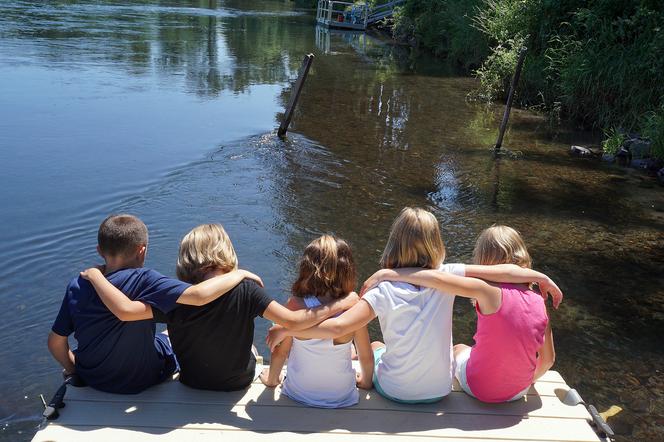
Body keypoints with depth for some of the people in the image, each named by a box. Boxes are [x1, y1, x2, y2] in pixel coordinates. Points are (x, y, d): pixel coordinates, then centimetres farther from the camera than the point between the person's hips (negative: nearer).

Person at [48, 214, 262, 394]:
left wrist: (73, 370, 13)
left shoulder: (76, 286, -15)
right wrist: (240, 274, -25)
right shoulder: (143, 280, -31)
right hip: (139, 382, -4)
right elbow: (199, 295, -41)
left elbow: (55, 342, -7)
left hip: (90, 378, 4)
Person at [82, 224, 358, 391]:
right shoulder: (246, 291, -30)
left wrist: (95, 276, -20)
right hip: (239, 382, 0)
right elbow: (292, 321, -34)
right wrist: (340, 304, -24)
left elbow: (125, 309, -37)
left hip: (191, 382, 0)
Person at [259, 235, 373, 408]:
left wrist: (272, 379, 10)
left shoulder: (295, 305, -22)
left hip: (299, 394, 0)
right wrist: (366, 381, 13)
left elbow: (280, 352, -11)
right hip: (342, 398, 0)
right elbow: (367, 357, -9)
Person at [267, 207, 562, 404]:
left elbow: (337, 328, -31)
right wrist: (542, 277, -3)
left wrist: (284, 330, -21)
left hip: (395, 392, -1)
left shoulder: (383, 290, -23)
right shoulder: (446, 276, -17)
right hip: (440, 390, 2)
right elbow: (500, 272, -18)